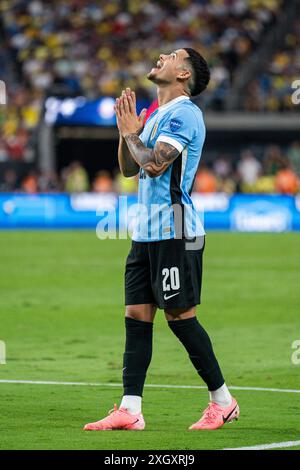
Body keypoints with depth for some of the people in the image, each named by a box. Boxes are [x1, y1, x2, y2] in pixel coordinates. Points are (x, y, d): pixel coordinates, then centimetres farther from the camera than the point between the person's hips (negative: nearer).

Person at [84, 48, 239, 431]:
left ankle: (223, 401, 6)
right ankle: (130, 410, 0)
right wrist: (126, 129, 7)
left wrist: (130, 132, -6)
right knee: (137, 316, 2)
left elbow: (154, 165, -21)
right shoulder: (157, 115, 18)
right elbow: (129, 169, 21)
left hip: (175, 234, -9)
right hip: (147, 233, 9)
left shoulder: (183, 113, -11)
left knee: (179, 315, -5)